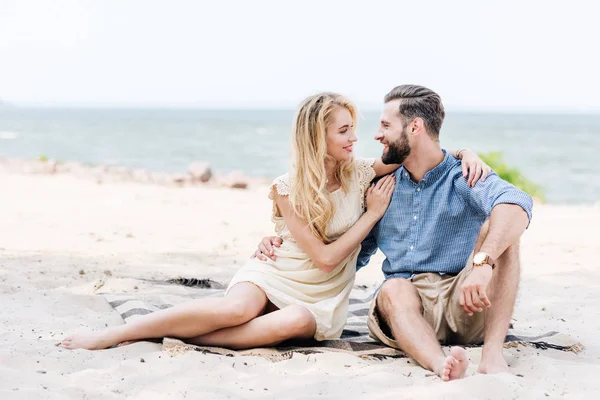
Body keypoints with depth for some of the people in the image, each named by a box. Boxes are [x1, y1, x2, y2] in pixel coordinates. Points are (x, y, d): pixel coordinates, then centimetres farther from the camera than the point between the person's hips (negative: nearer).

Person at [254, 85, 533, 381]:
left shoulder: (464, 177, 0)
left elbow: (516, 205, -24)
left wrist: (482, 262, -42)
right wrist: (282, 246, 14)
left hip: (468, 306, -2)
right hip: (406, 303, 2)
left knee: (498, 232, -26)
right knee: (393, 290, -32)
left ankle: (492, 353, -38)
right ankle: (440, 365, -61)